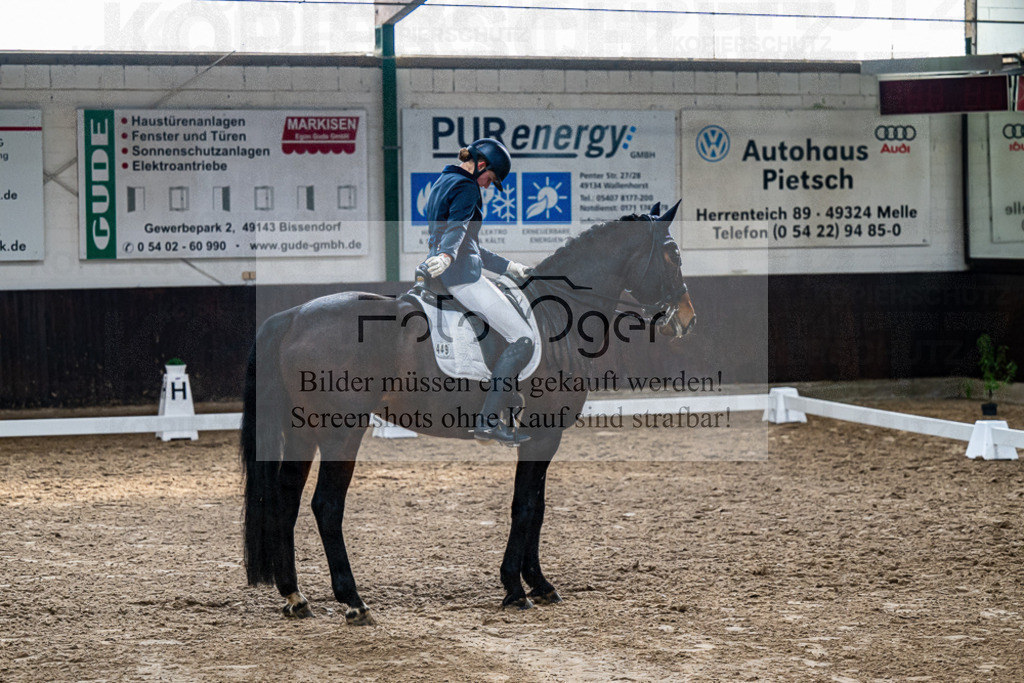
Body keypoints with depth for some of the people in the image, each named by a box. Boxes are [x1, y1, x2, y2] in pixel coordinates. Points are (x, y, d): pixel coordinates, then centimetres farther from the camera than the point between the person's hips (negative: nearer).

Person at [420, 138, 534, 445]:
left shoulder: (441, 184, 23)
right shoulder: (466, 187, -9)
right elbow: (457, 227, -30)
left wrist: (507, 266, 29)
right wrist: (446, 256, -48)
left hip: (440, 273, 11)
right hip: (463, 275, -11)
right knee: (522, 339, -11)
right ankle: (488, 422, -16)